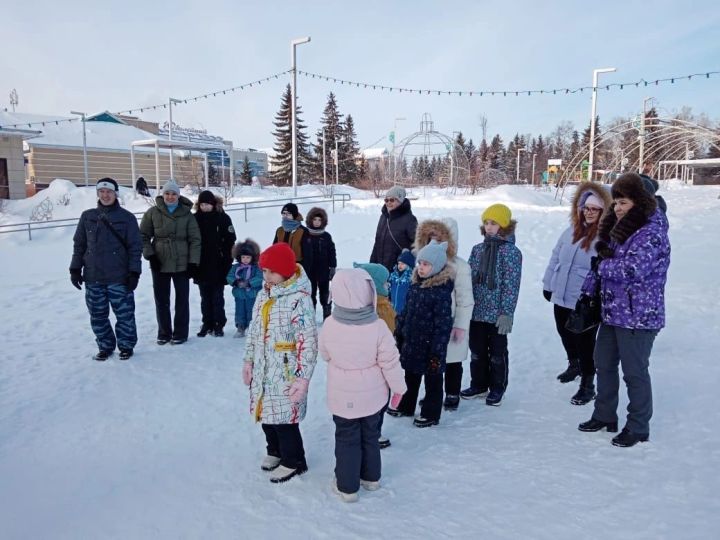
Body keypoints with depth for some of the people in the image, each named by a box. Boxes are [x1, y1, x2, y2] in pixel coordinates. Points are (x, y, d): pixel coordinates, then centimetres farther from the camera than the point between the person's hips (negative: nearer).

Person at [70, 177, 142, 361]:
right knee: (98, 315, 10)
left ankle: (126, 345, 18)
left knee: (124, 313, 2)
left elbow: (135, 247, -3)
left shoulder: (126, 217, -2)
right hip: (93, 277, 3)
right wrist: (75, 269, 7)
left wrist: (134, 272, -9)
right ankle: (105, 346, 25)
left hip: (119, 277, -3)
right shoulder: (87, 217, 8)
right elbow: (79, 244, 13)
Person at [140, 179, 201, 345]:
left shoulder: (187, 214, -2)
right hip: (159, 263, 1)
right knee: (161, 300, 10)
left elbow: (195, 240, -2)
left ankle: (180, 333, 17)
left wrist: (193, 262, -8)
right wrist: (149, 254, -8)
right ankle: (164, 333, 23)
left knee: (182, 299, 6)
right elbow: (143, 235, 4)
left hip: (182, 264, -1)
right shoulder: (153, 213, 0)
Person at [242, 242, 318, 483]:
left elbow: (308, 342, -21)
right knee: (266, 413, 20)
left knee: (284, 417, 2)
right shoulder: (263, 295, 6)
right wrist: (248, 361, 16)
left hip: (285, 374, -8)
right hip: (262, 371, 8)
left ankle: (293, 461, 25)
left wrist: (303, 377, -23)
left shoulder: (299, 299, -20)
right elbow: (253, 331, 16)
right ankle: (276, 450, 44)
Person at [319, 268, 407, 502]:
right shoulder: (378, 326, -23)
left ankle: (347, 486, 23)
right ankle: (370, 477, 38)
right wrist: (399, 387, 3)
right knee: (370, 436, 21)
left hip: (342, 396, 0)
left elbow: (325, 354, 1)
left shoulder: (329, 325, -17)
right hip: (372, 395, 1)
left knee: (346, 439, 15)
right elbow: (390, 362, -14)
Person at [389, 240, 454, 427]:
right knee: (411, 376, 23)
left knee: (432, 380, 11)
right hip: (411, 341, 8)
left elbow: (443, 324, -21)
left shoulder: (441, 291, -22)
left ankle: (431, 413, 27)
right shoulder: (416, 285, 2)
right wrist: (399, 332, 16)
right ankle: (406, 406, 41)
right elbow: (406, 311, 13)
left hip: (429, 345, -7)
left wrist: (437, 351, -20)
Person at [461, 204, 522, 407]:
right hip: (476, 312, 5)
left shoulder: (511, 252, -10)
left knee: (498, 352, 9)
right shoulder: (477, 249, 6)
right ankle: (479, 384, 32)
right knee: (477, 350, 15)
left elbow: (511, 285, -13)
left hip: (497, 314, -5)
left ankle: (497, 388, 25)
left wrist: (506, 313, -16)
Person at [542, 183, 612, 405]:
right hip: (561, 297, 7)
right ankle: (574, 365, 50)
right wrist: (548, 284, 15)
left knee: (585, 343, 2)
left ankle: (587, 384, 20)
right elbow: (555, 258, 13)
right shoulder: (571, 232, 6)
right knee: (565, 333, 24)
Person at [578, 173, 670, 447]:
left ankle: (638, 427, 19)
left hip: (638, 317, -9)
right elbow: (602, 263, 15)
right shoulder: (617, 228, 10)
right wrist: (587, 292, 8)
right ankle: (604, 416, 34)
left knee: (634, 372, 2)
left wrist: (603, 265, -13)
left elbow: (633, 270, -28)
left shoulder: (652, 233, -17)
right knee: (604, 364, 18)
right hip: (611, 312, 9)